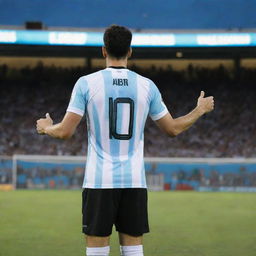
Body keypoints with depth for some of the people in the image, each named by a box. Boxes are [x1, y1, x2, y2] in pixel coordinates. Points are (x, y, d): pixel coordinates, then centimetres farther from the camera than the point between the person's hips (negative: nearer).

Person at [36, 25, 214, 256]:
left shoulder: (87, 83, -4)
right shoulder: (147, 86, 3)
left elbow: (65, 132, -6)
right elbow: (173, 129, 10)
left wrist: (46, 127, 17)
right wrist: (201, 110, 27)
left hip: (99, 181, -2)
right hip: (135, 181, 2)